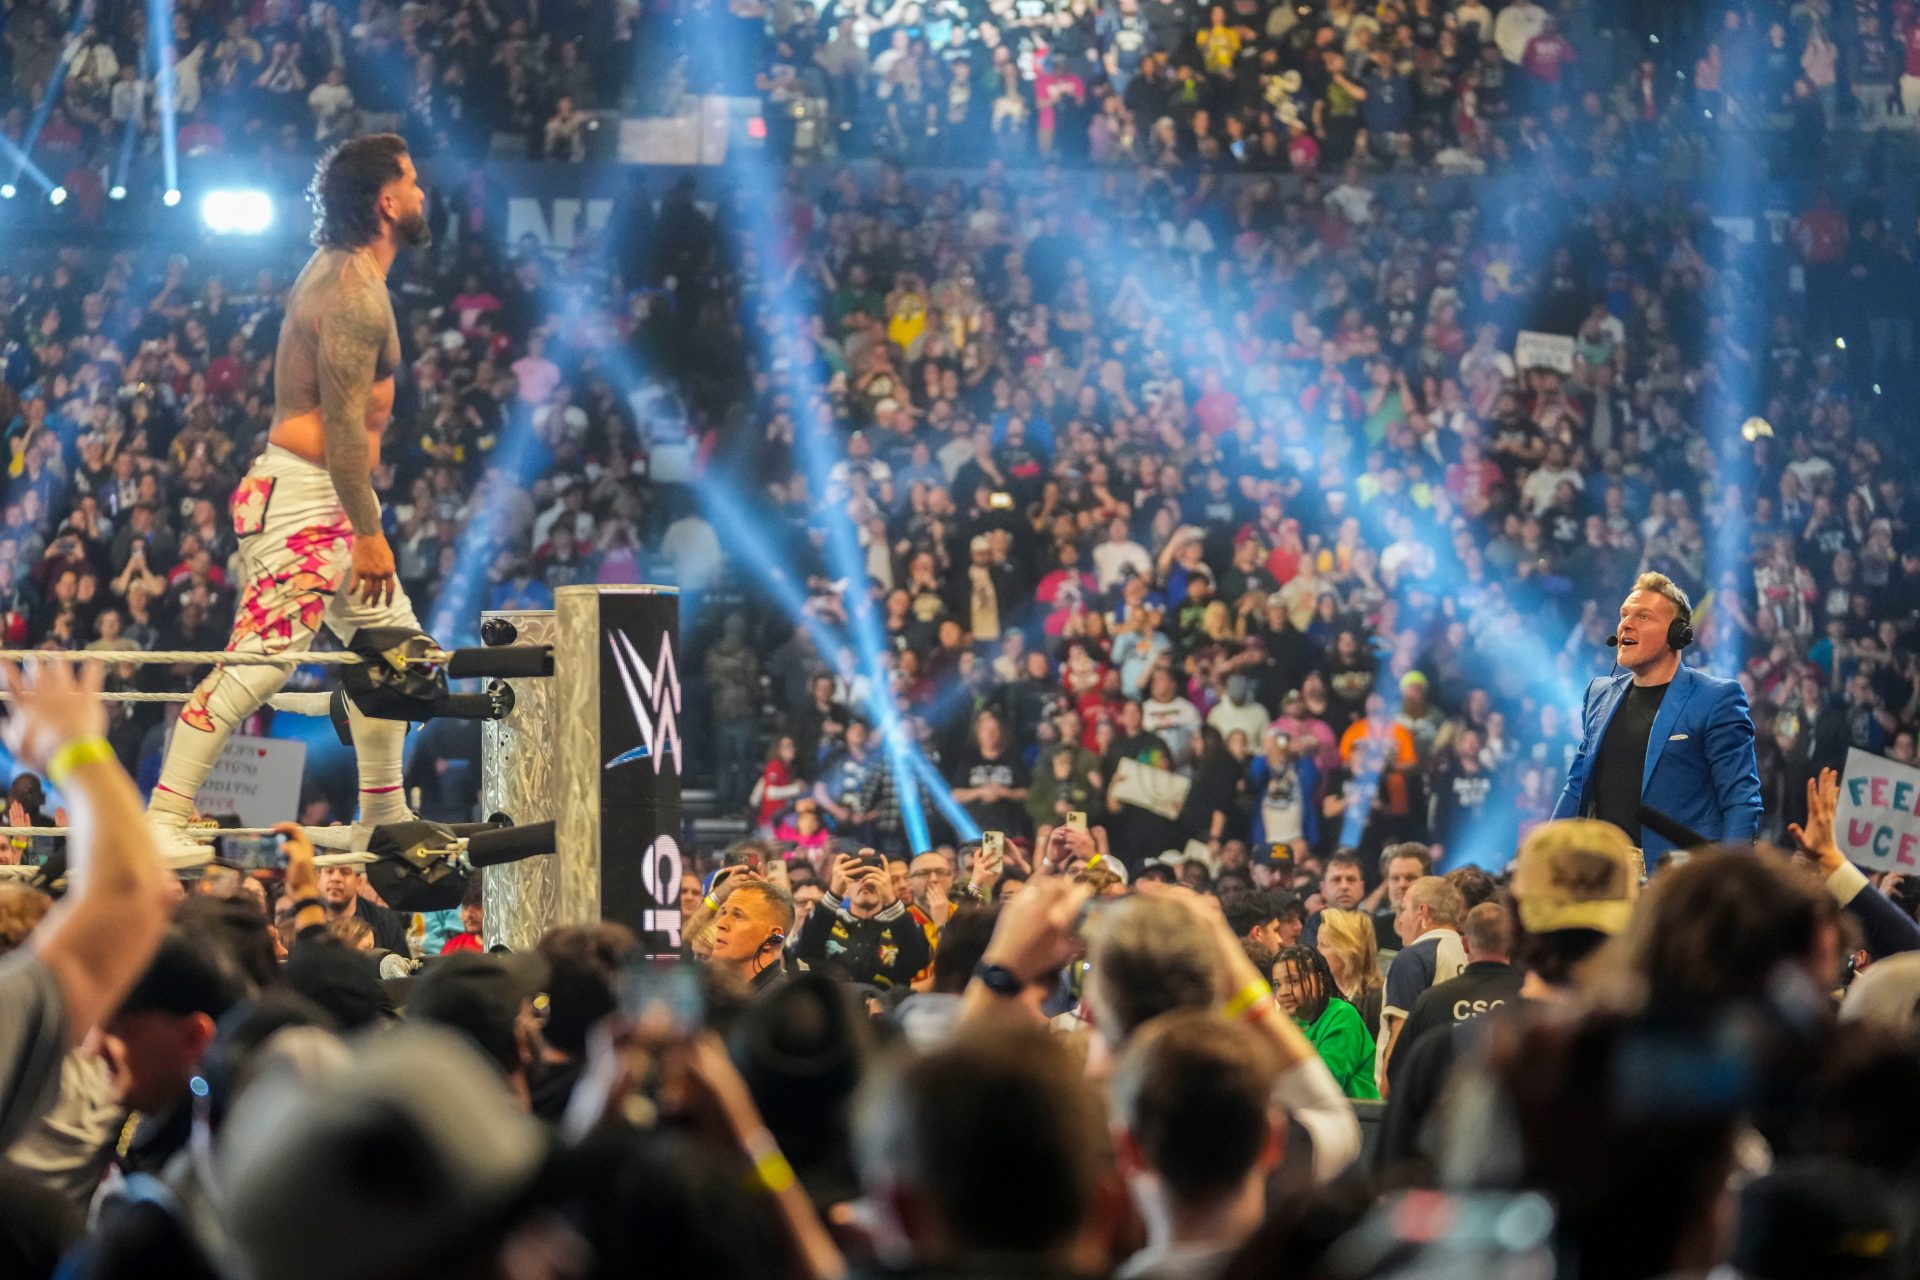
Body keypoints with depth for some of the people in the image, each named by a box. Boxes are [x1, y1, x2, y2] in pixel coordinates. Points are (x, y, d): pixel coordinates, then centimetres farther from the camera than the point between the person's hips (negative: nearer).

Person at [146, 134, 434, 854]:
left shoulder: (341, 270, 15)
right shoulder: (355, 294, -17)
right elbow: (344, 423, -21)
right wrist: (368, 533, -20)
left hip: (327, 502, 11)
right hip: (302, 499, -11)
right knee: (264, 658, -16)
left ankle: (383, 815, 25)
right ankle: (164, 815, -17)